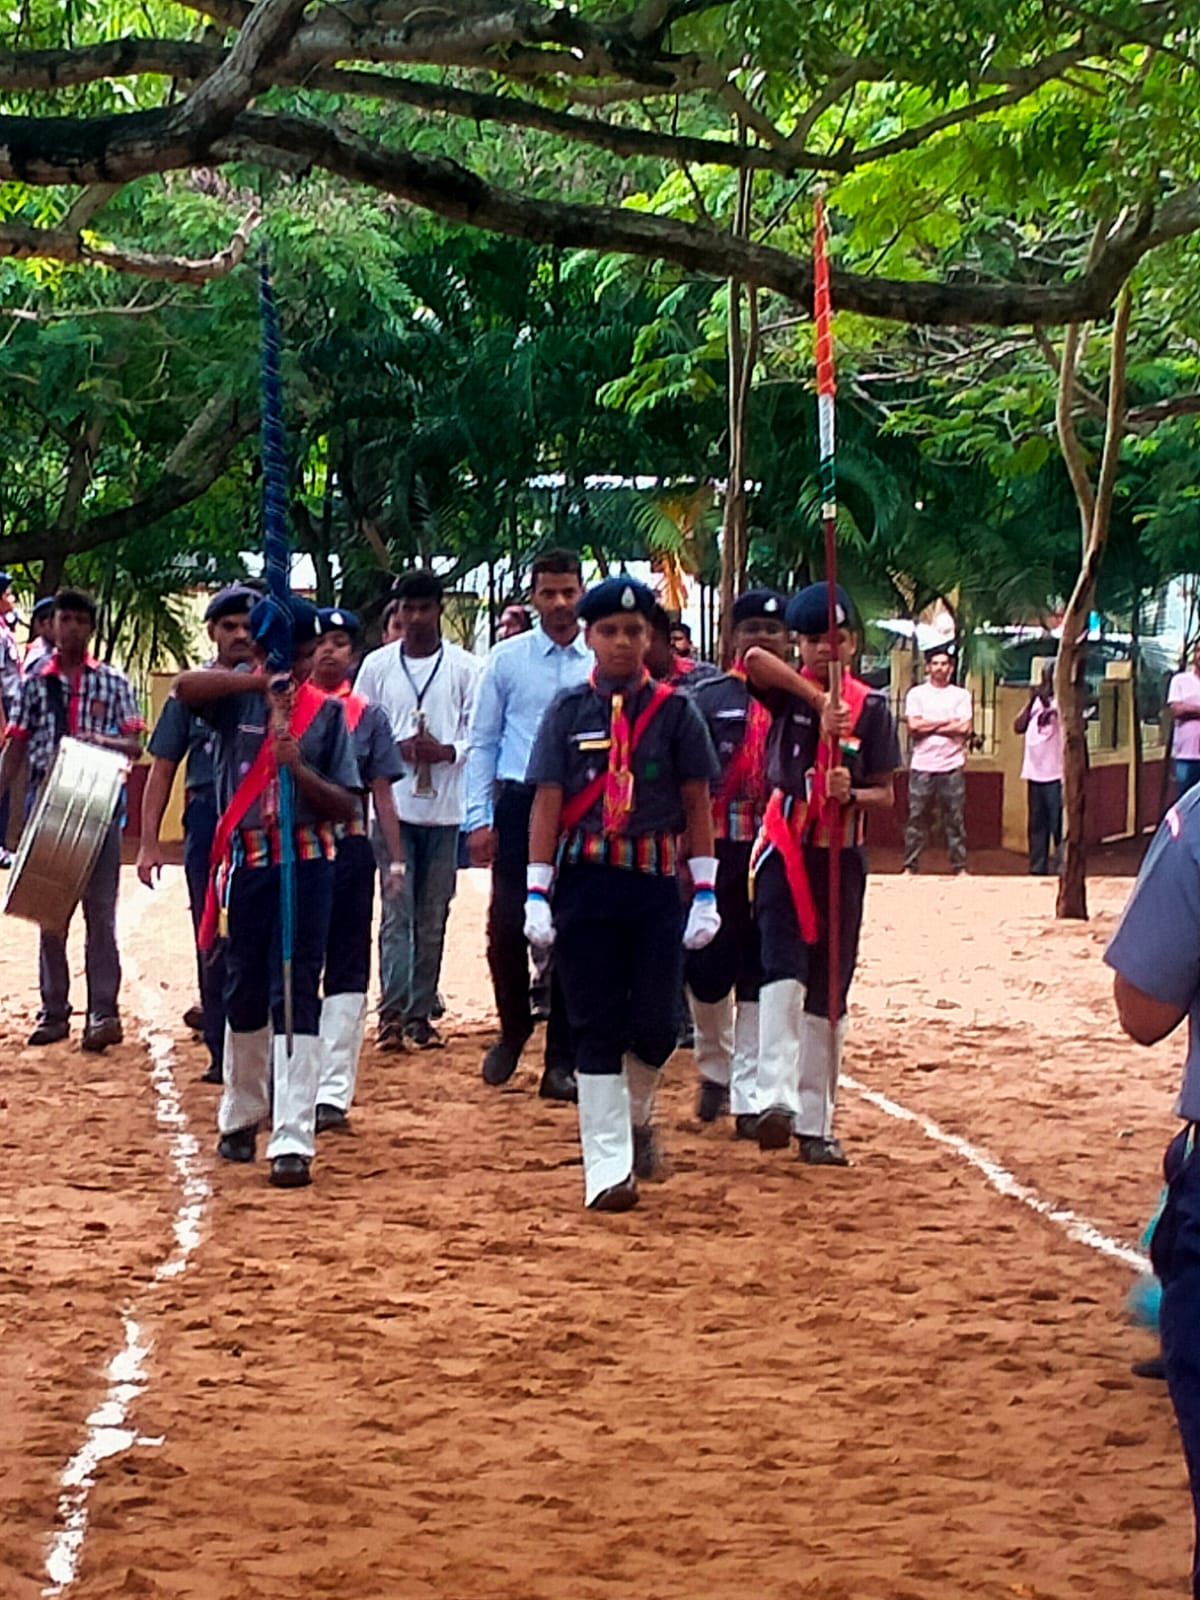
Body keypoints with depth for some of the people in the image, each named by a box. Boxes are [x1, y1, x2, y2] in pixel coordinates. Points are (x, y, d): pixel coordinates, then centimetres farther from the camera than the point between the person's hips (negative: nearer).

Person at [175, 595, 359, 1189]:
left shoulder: (327, 712, 3)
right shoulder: (236, 695, 2)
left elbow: (346, 806, 0)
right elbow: (185, 687, -21)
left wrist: (299, 768, -17)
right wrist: (262, 680, -30)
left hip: (306, 863, -1)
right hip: (245, 861, 1)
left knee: (296, 995, -7)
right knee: (243, 991, 12)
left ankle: (293, 1139, -10)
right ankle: (242, 1115, 31)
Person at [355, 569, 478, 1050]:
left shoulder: (464, 668, 4)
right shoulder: (377, 665, 7)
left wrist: (449, 751, -15)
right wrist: (397, 748, -9)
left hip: (446, 806, 1)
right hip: (394, 802, -1)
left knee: (433, 916, 5)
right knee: (396, 911, -8)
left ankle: (421, 1014, 11)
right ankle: (392, 1012, -13)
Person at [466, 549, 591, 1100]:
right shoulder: (506, 660, 4)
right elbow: (481, 743, 6)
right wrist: (480, 818, -2)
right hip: (520, 803, 0)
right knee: (506, 927, -5)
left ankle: (561, 1063, 12)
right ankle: (513, 1032, 22)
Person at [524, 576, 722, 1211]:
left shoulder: (674, 711, 4)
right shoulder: (570, 710, 4)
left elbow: (697, 804, 5)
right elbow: (547, 803, 1)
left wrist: (705, 894, 0)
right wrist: (537, 894, -6)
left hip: (655, 881, 0)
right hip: (584, 879, 0)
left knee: (655, 1023, -4)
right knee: (596, 1026, -2)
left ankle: (636, 1119, 26)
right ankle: (608, 1169, 0)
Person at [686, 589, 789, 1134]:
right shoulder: (707, 699, 4)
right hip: (719, 849, 0)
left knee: (764, 972, 2)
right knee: (704, 967, 0)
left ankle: (748, 1095, 6)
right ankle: (714, 1068, 26)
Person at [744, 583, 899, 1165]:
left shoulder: (871, 707, 3)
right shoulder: (787, 691, -1)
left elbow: (885, 795, 4)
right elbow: (752, 657, -24)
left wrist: (851, 794, -17)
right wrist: (818, 698, -27)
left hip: (842, 858, 2)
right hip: (785, 851, -2)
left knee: (828, 995, 5)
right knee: (784, 974, -19)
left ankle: (816, 1125, 10)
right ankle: (776, 1100, -30)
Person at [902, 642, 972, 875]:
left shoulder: (961, 695, 9)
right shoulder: (916, 694, 8)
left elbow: (965, 728, -5)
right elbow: (913, 725, -6)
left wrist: (929, 726, -5)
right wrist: (947, 722, -4)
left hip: (952, 767, 0)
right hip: (922, 766, 0)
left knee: (955, 819, 1)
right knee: (916, 818, 1)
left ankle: (960, 867, 5)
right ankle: (909, 866, 5)